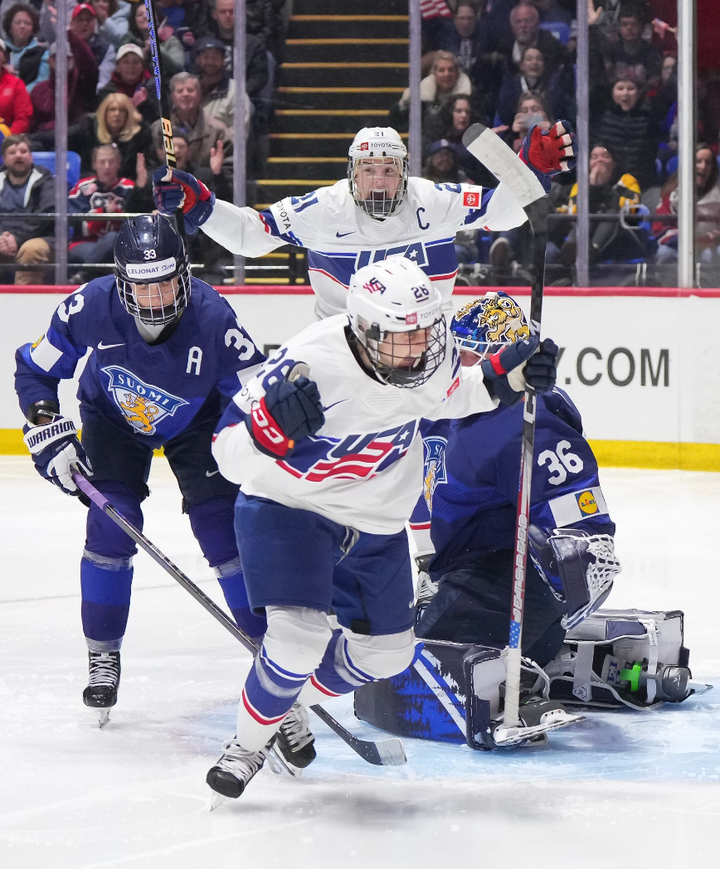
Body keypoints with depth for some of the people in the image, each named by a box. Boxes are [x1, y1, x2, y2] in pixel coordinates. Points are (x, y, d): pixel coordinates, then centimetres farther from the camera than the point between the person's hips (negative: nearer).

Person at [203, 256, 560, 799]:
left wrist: (508, 376, -8)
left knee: (388, 651, 13)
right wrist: (273, 422, -52)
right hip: (288, 506, -6)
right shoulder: (313, 362, -33)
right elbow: (230, 457, -31)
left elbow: (451, 394, 10)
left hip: (375, 520, 6)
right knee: (300, 635, -23)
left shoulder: (429, 353, -16)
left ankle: (291, 700, 39)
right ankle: (248, 743, 3)